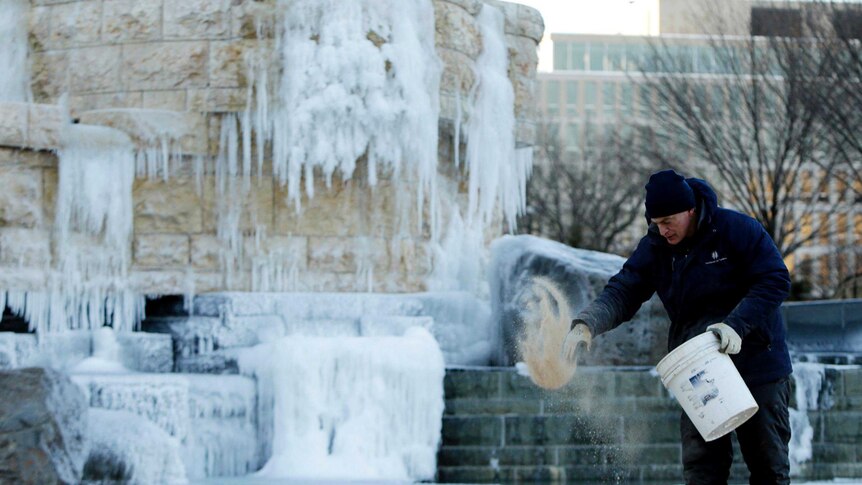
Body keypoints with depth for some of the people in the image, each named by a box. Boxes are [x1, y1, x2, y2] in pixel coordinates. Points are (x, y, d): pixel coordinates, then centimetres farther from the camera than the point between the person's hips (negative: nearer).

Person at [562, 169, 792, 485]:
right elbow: (622, 292, -5)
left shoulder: (736, 229, -13)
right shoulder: (653, 248, 0)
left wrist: (737, 324, -27)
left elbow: (775, 280, -15)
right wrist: (587, 324, -24)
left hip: (757, 364, -4)